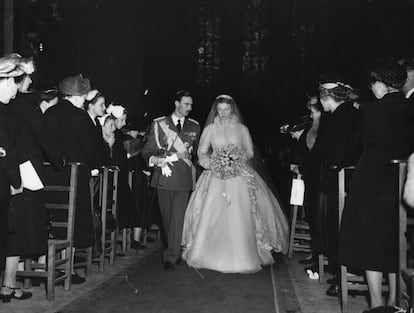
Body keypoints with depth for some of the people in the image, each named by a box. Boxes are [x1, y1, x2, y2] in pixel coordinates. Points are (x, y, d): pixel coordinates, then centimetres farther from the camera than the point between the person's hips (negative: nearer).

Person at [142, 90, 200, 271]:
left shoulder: (194, 127, 10)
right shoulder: (159, 124, 6)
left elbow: (197, 151, 20)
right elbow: (147, 151, 4)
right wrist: (155, 159, -14)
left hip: (184, 178, 0)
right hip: (164, 176, 0)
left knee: (177, 217, -8)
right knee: (167, 217, 8)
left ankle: (170, 257, -4)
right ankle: (176, 252, 25)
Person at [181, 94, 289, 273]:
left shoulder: (242, 129, 8)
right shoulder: (210, 129, 8)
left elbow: (250, 152, 11)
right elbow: (201, 152, 9)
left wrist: (238, 159, -8)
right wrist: (213, 162, -9)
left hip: (239, 176, 0)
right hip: (216, 176, 0)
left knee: (240, 217, -7)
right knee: (212, 216, -5)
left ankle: (241, 257, 4)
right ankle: (210, 254, 8)